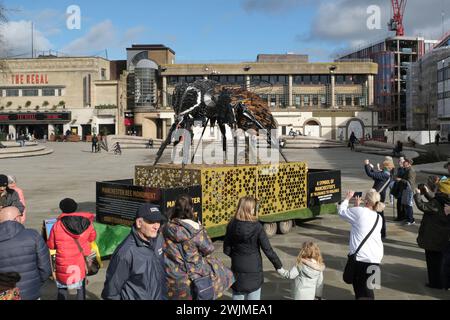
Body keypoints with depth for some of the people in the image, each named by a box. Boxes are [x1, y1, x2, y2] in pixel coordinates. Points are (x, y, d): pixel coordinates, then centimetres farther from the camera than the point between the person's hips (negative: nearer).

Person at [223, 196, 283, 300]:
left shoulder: (232, 225, -8)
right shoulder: (257, 226, -18)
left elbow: (227, 250, -2)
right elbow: (268, 249, -14)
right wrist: (279, 266, -1)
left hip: (237, 269, 3)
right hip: (254, 269, -3)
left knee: (237, 296, 16)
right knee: (254, 296, 12)